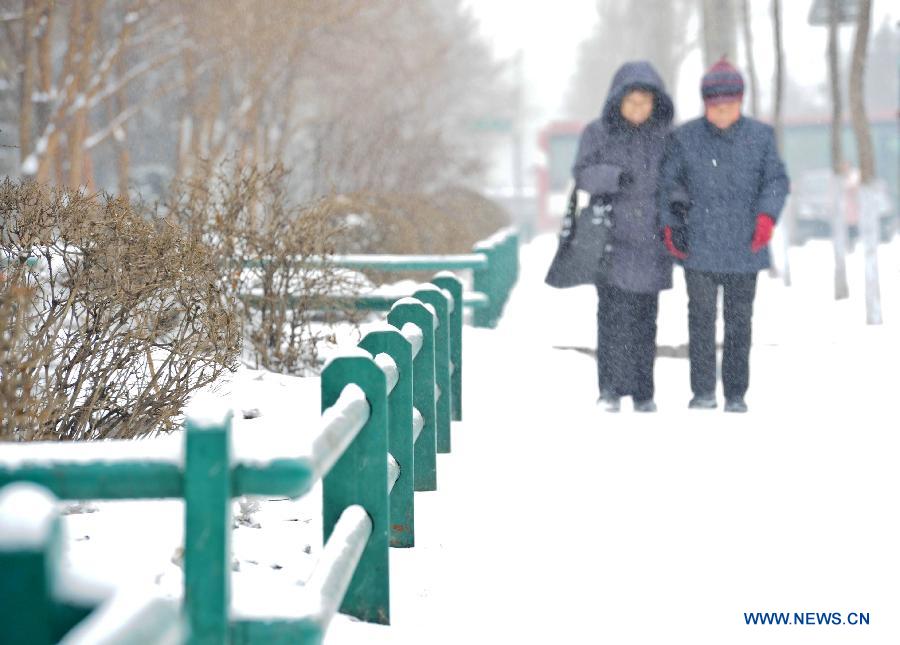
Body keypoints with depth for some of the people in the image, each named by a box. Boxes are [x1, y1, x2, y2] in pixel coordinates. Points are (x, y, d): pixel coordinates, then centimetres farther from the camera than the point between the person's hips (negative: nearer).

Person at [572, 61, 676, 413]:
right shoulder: (598, 131, -2)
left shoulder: (663, 133, 4)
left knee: (644, 316, 4)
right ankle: (611, 388, -6)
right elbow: (583, 174, -7)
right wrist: (616, 176, -24)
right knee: (614, 311, -11)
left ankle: (642, 391, 12)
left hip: (650, 239, 2)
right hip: (611, 236, -2)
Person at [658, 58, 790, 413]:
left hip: (744, 249, 1)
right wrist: (669, 225, -4)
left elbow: (776, 180, 6)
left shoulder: (760, 136, 3)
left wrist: (766, 216, -11)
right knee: (701, 318, 4)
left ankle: (736, 394, 12)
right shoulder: (685, 138, 1)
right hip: (699, 248, 0)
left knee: (739, 320, 5)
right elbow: (667, 181, 7)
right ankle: (703, 391, 12)